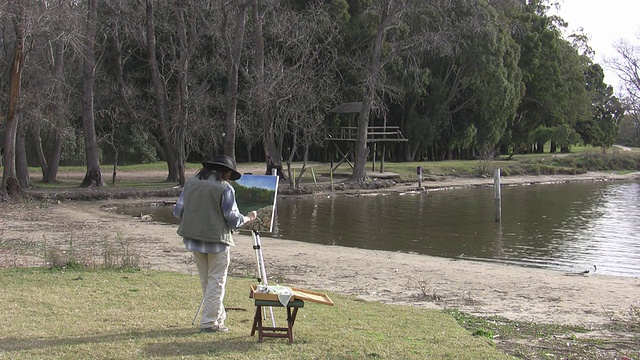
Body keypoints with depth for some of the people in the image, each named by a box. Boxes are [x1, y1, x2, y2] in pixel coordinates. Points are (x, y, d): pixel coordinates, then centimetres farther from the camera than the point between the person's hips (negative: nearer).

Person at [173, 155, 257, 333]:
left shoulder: (190, 183, 4)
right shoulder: (225, 188, -11)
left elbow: (178, 211, 6)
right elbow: (232, 218, -10)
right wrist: (248, 218, 10)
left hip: (193, 237, 6)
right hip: (217, 239, -6)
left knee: (205, 281, 17)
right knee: (216, 281, 4)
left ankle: (218, 317, 27)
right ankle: (210, 322, 5)